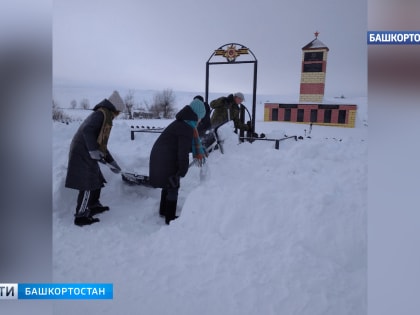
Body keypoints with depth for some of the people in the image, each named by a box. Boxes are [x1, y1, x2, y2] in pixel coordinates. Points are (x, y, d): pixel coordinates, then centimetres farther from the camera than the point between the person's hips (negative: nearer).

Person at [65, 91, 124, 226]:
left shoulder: (101, 115, 20)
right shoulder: (102, 114, -11)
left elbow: (101, 142, 24)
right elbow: (87, 130, -28)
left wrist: (110, 161, 24)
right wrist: (94, 151, -24)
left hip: (86, 154, 10)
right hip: (83, 155, -10)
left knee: (97, 181, 20)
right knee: (88, 186, -5)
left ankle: (94, 206, 34)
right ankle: (80, 217, 4)